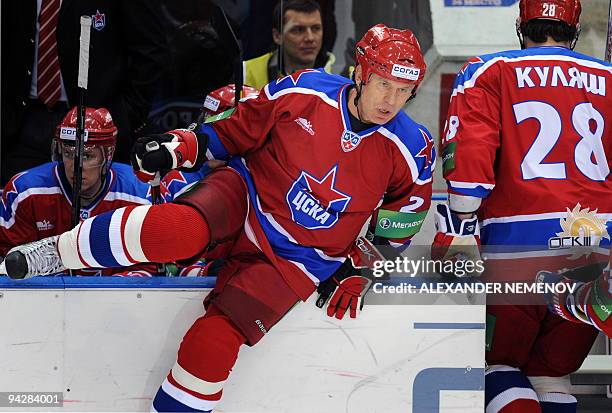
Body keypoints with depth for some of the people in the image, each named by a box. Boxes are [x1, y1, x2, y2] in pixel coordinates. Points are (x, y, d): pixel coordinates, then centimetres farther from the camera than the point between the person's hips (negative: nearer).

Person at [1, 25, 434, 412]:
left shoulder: (410, 151, -8)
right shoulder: (304, 91, -10)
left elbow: (395, 229, 8)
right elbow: (236, 130, 5)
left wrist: (359, 271, 4)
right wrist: (180, 146, -7)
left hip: (295, 259, 0)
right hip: (248, 195, 0)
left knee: (214, 338, -19)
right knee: (182, 229, -33)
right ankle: (53, 252, -15)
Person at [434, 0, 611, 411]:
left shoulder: (488, 73, 6)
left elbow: (469, 153, -7)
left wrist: (459, 232, -6)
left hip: (518, 243, -3)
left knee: (498, 361, 11)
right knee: (552, 372, 17)